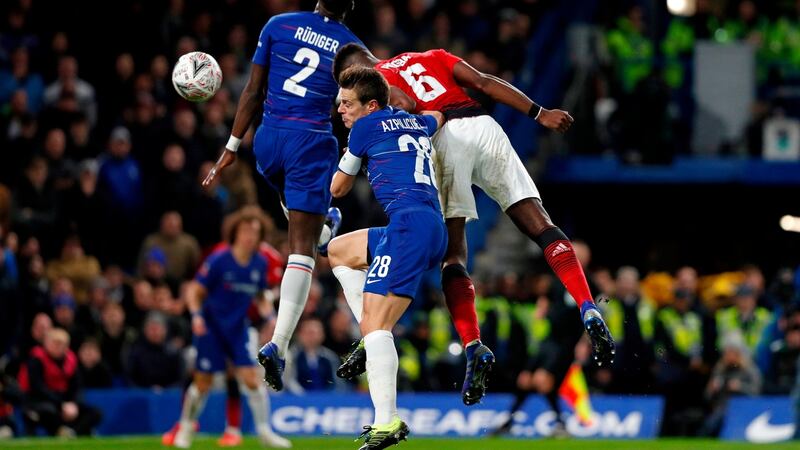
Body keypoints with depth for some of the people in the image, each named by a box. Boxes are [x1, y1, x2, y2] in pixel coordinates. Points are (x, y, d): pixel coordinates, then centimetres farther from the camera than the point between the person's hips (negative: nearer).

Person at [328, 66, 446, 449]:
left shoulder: (366, 127, 3)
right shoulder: (417, 123, 23)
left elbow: (337, 188, 16)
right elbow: (437, 116, 51)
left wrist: (348, 160, 36)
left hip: (410, 224, -9)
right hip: (434, 231, 9)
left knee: (375, 324, -18)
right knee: (338, 250, 24)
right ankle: (370, 332, 10)